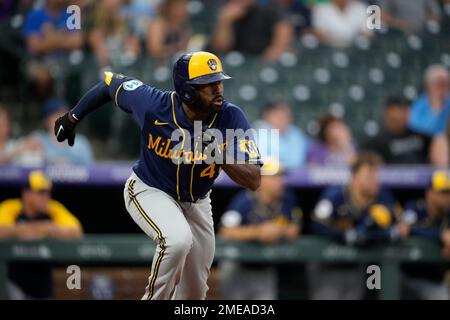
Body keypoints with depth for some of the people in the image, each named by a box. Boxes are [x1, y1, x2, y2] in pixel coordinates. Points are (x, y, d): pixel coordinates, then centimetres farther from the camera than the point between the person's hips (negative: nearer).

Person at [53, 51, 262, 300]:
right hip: (148, 191, -3)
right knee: (178, 239, -34)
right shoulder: (152, 105, -29)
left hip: (195, 202, 4)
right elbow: (111, 83, -9)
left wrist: (221, 156, -45)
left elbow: (254, 181, -28)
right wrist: (72, 118, 4)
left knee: (194, 292, 11)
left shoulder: (231, 118, -26)